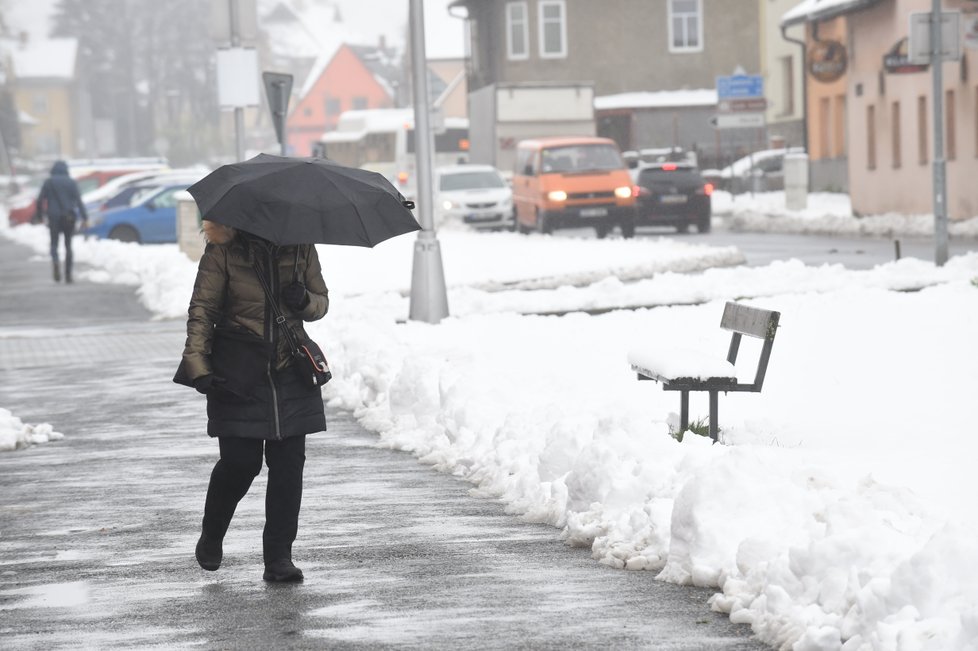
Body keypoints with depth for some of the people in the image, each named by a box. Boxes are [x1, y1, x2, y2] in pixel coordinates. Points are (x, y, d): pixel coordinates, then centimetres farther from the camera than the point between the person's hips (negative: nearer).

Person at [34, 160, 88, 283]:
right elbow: (79, 201, -6)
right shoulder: (71, 182, 2)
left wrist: (38, 215, 8)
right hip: (69, 217, 1)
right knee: (68, 245, 11)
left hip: (54, 217, -1)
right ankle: (68, 274, 9)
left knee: (54, 244, 6)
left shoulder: (48, 182, 1)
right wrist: (84, 217, -7)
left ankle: (56, 262, -26)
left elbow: (40, 200, -1)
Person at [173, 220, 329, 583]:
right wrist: (198, 366, -12)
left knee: (288, 464, -2)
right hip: (238, 373, -3)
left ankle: (278, 558, 5)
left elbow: (322, 302, 15)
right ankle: (211, 536, 23)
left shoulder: (300, 247, 6)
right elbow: (202, 309, -2)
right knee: (240, 463, -6)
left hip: (290, 372, 3)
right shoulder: (223, 250, -3)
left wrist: (304, 301, -10)